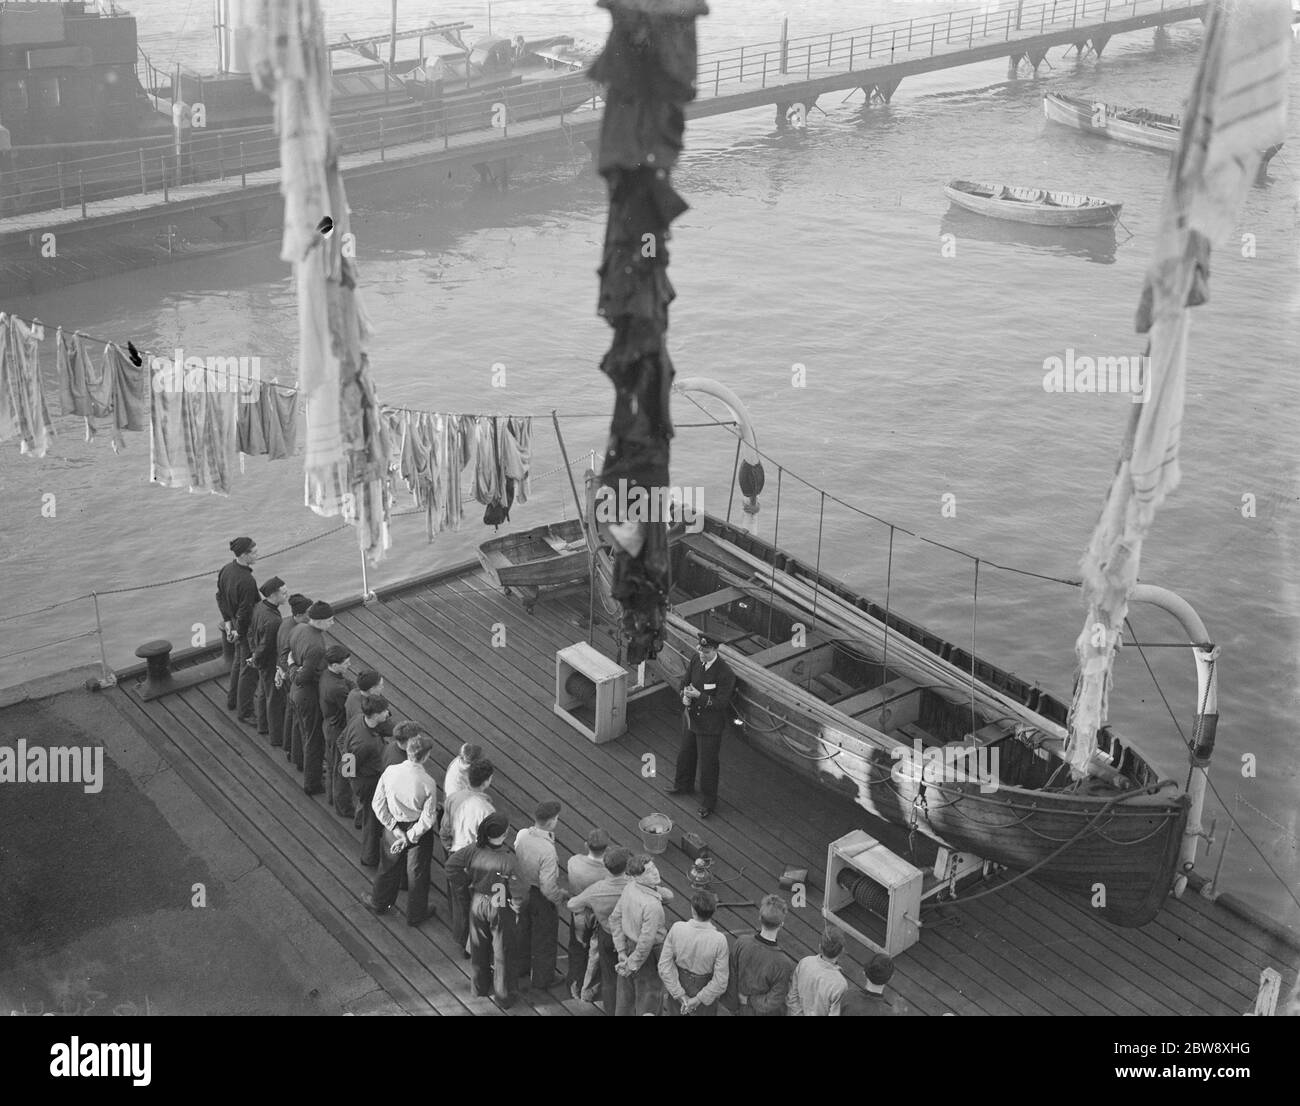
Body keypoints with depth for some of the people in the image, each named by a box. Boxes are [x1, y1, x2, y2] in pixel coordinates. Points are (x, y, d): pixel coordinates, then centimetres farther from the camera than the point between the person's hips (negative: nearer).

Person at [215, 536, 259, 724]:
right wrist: (240, 633, -12)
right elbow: (245, 611, -26)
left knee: (238, 662, 27)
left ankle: (232, 700, 45)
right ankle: (244, 712, 17)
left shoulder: (226, 570, -4)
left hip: (234, 624, 9)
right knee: (248, 669, 5)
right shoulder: (247, 581, -31)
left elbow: (220, 596, 6)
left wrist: (227, 620, 9)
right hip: (248, 630, -9)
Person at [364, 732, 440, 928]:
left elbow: (377, 804, -10)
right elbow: (427, 818, -22)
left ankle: (378, 902, 48)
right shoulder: (428, 783, -28)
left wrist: (394, 828, -7)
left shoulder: (390, 772, -19)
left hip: (394, 826, 3)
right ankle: (415, 914, 39)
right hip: (418, 830, -3)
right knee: (417, 871, 19)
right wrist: (409, 838, -13)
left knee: (389, 866, 27)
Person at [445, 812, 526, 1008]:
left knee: (479, 948, 25)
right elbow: (517, 891, -25)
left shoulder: (475, 850, -21)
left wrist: (463, 887, 2)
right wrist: (516, 910, -5)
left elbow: (452, 865, -10)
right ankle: (504, 996, 34)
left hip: (478, 903, 4)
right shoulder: (509, 860, -33)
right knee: (502, 952, 17)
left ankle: (481, 987, 46)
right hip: (501, 910, -4)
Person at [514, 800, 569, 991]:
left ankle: (522, 967, 50)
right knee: (544, 939, 17)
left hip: (522, 891, 6)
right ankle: (542, 979, 35)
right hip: (541, 899, -6)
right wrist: (563, 895, -12)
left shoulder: (521, 835, -17)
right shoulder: (547, 850, -36)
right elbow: (548, 888, -29)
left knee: (524, 931, 29)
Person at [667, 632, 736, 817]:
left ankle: (708, 802, 28)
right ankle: (684, 785, 53)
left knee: (707, 764, 8)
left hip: (710, 726, -7)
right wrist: (685, 696, -15)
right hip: (692, 717, 7)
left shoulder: (725, 674, -28)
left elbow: (721, 703, -25)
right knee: (685, 754, 27)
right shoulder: (696, 660, -8)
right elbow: (686, 682, 5)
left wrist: (699, 696, -33)